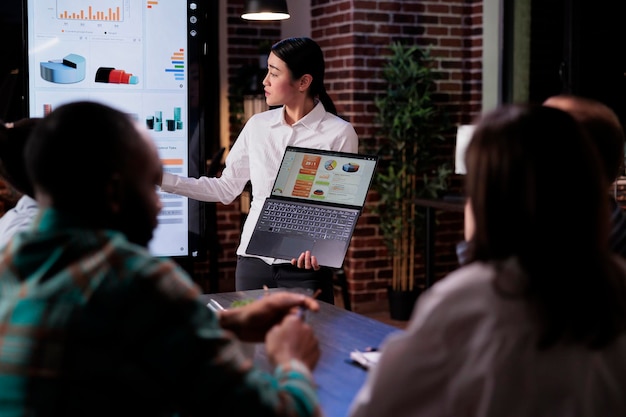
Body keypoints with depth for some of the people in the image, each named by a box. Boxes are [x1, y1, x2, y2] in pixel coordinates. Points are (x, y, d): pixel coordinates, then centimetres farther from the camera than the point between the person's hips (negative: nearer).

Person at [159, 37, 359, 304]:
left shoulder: (339, 133, -8)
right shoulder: (258, 126, 4)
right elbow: (227, 189, 9)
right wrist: (163, 179, 2)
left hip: (305, 266, -3)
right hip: (253, 260, 4)